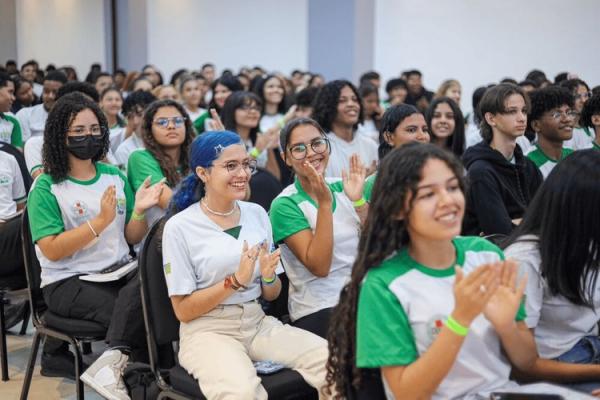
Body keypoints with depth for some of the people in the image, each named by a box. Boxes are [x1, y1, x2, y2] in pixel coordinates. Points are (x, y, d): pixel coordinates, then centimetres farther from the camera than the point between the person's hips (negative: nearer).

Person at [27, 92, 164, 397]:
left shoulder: (114, 176, 10)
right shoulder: (46, 188, -3)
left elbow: (132, 238, 11)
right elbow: (52, 250, -13)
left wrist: (139, 211, -11)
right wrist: (101, 221, -22)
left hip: (118, 273, 5)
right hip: (68, 282, -4)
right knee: (139, 311, -30)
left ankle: (111, 363, -25)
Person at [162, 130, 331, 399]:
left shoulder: (257, 213, 7)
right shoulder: (179, 227, -8)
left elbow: (271, 295, 13)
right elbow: (183, 310, -8)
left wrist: (269, 276, -11)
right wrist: (235, 281, -19)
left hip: (258, 323, 5)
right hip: (207, 330, -5)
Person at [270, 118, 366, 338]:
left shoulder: (342, 187, 9)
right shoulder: (285, 205, -4)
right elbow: (319, 267, -15)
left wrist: (358, 200, -12)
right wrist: (324, 203, -20)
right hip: (318, 310, -5)